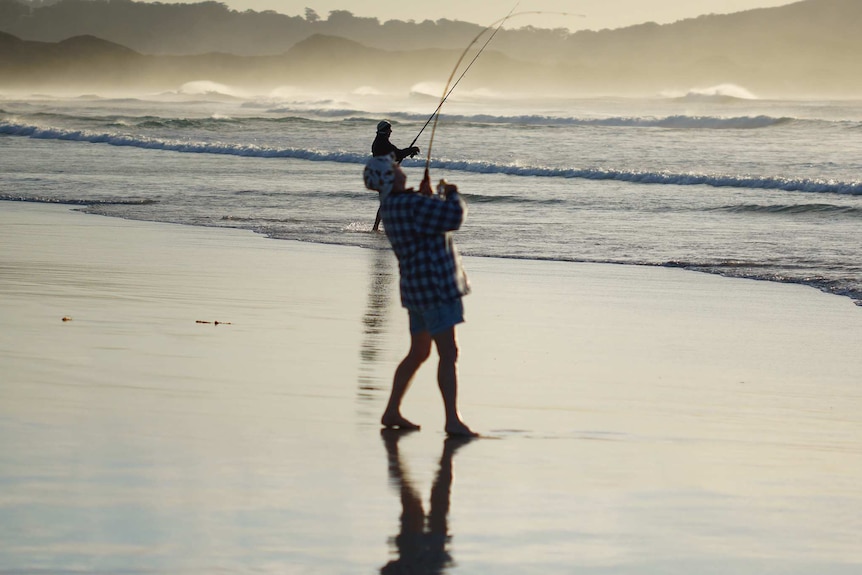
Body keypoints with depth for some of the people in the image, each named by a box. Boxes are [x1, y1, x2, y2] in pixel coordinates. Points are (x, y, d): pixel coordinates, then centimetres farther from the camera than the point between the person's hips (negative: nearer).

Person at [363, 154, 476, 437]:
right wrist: (453, 195, -4)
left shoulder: (391, 206, 11)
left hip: (418, 287, 10)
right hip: (434, 286, -10)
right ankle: (452, 420, -11)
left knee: (418, 353, 19)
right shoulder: (408, 204, -20)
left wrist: (426, 195, 11)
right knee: (448, 353, -9)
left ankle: (392, 412, 24)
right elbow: (453, 217, -23)